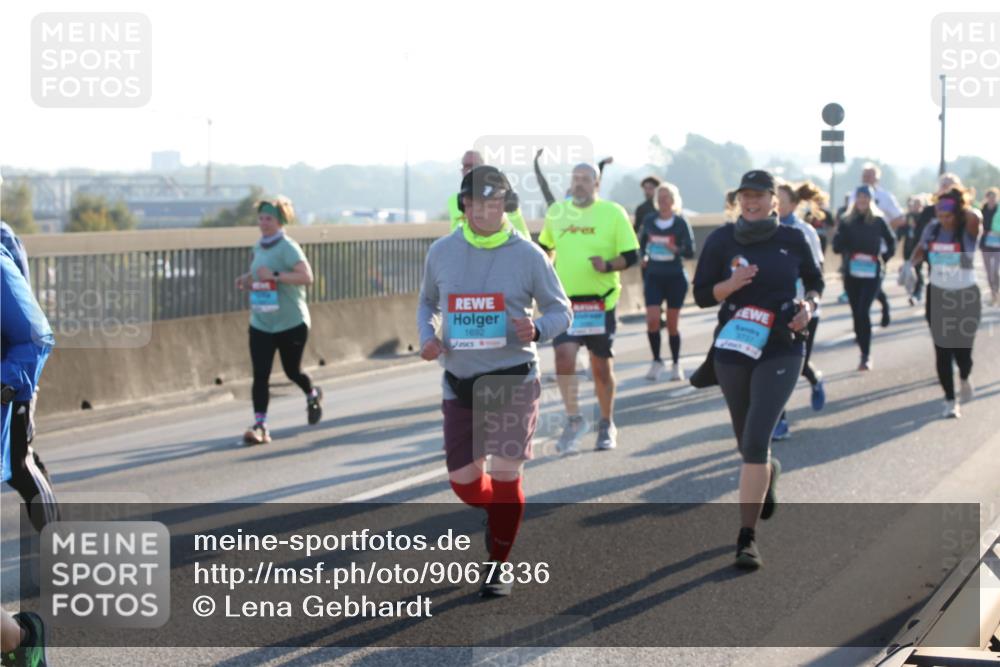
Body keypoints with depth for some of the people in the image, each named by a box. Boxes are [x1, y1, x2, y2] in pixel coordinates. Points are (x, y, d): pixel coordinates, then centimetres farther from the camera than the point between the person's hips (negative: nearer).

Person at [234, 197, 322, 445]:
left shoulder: (288, 247, -14)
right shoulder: (259, 246, 8)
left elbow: (307, 277, -24)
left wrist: (274, 275, -30)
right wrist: (247, 280, 5)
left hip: (291, 323, -5)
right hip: (260, 324, 5)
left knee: (292, 371, 11)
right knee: (260, 375, -6)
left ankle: (313, 395, 43)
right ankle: (260, 426, -7)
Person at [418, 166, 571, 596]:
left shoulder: (527, 255, -5)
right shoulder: (441, 252, 3)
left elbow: (561, 311, 1)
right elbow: (427, 303, 18)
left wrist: (537, 330, -20)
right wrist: (427, 337, -2)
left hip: (513, 379, -3)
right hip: (459, 382, 3)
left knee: (505, 476, -7)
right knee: (464, 482, 4)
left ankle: (500, 566, 10)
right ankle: (498, 512, 39)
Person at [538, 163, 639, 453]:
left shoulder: (613, 213, -4)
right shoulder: (556, 212, 6)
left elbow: (632, 256, -5)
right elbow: (544, 248, 23)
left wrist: (608, 265, -22)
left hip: (601, 301, -2)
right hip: (565, 299, 2)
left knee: (602, 365, 7)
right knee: (564, 355, -16)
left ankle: (607, 425, 25)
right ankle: (573, 419, 0)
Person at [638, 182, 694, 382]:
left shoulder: (681, 223, -6)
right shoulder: (648, 221, 3)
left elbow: (690, 251, -10)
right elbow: (641, 244, 18)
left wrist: (676, 249, -29)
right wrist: (643, 257, 1)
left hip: (675, 277, -2)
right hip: (653, 277, 2)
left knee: (672, 324, 4)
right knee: (652, 320, -12)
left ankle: (676, 365, 19)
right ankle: (656, 361, 4)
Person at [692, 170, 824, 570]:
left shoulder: (792, 240, -2)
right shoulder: (722, 240, -1)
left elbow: (815, 282, 14)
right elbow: (702, 295, 0)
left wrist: (809, 305, -7)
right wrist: (732, 284, -19)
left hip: (781, 353, -2)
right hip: (733, 351, 2)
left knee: (755, 440, -16)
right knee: (748, 444, 16)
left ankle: (747, 538, -13)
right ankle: (770, 473, 55)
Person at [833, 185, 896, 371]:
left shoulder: (878, 221, 0)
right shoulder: (847, 222, 4)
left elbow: (891, 241, 14)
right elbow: (836, 247, -3)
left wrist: (884, 258, 4)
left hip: (872, 274, -3)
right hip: (851, 274, 3)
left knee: (863, 312, -16)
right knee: (857, 314, 7)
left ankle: (866, 356, -13)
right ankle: (864, 355, 18)